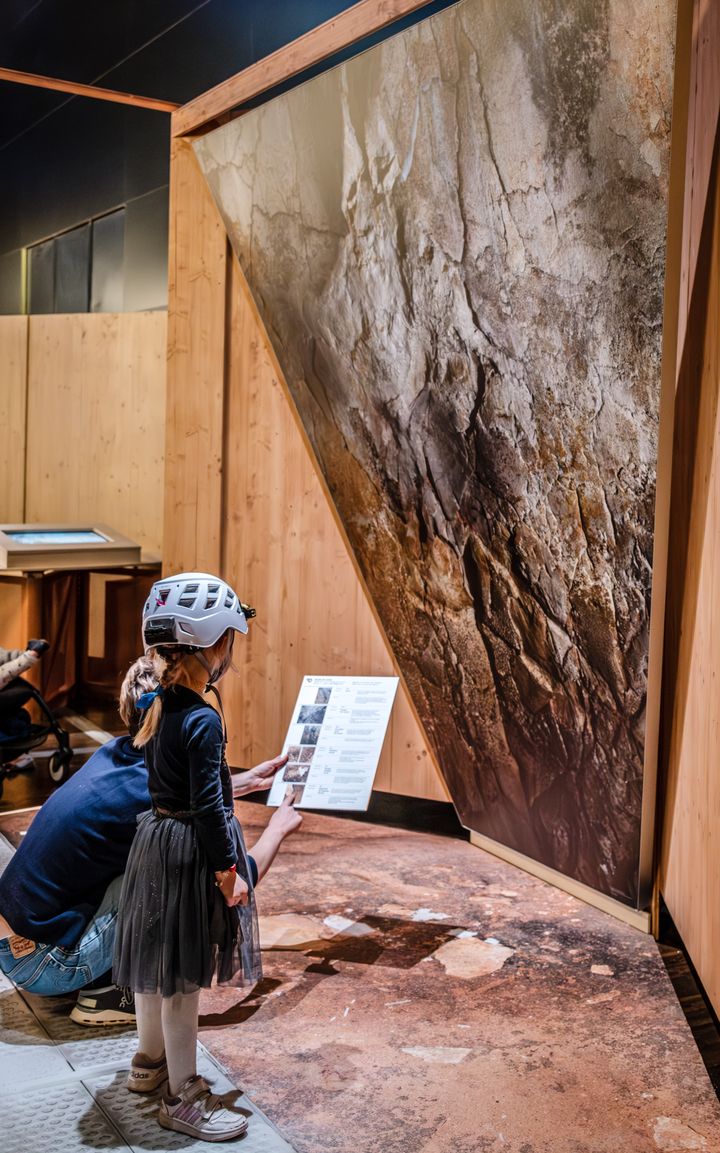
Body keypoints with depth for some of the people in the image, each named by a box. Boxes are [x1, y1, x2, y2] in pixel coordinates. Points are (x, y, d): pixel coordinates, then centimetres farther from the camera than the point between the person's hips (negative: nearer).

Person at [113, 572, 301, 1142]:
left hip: (155, 836, 9)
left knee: (156, 959, 23)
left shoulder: (157, 705, 3)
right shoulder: (203, 719, -24)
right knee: (184, 975, 3)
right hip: (191, 851, -9)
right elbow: (208, 808, -23)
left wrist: (238, 783, 25)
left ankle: (150, 1058, 43)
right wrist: (227, 873, -16)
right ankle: (183, 1098, 17)